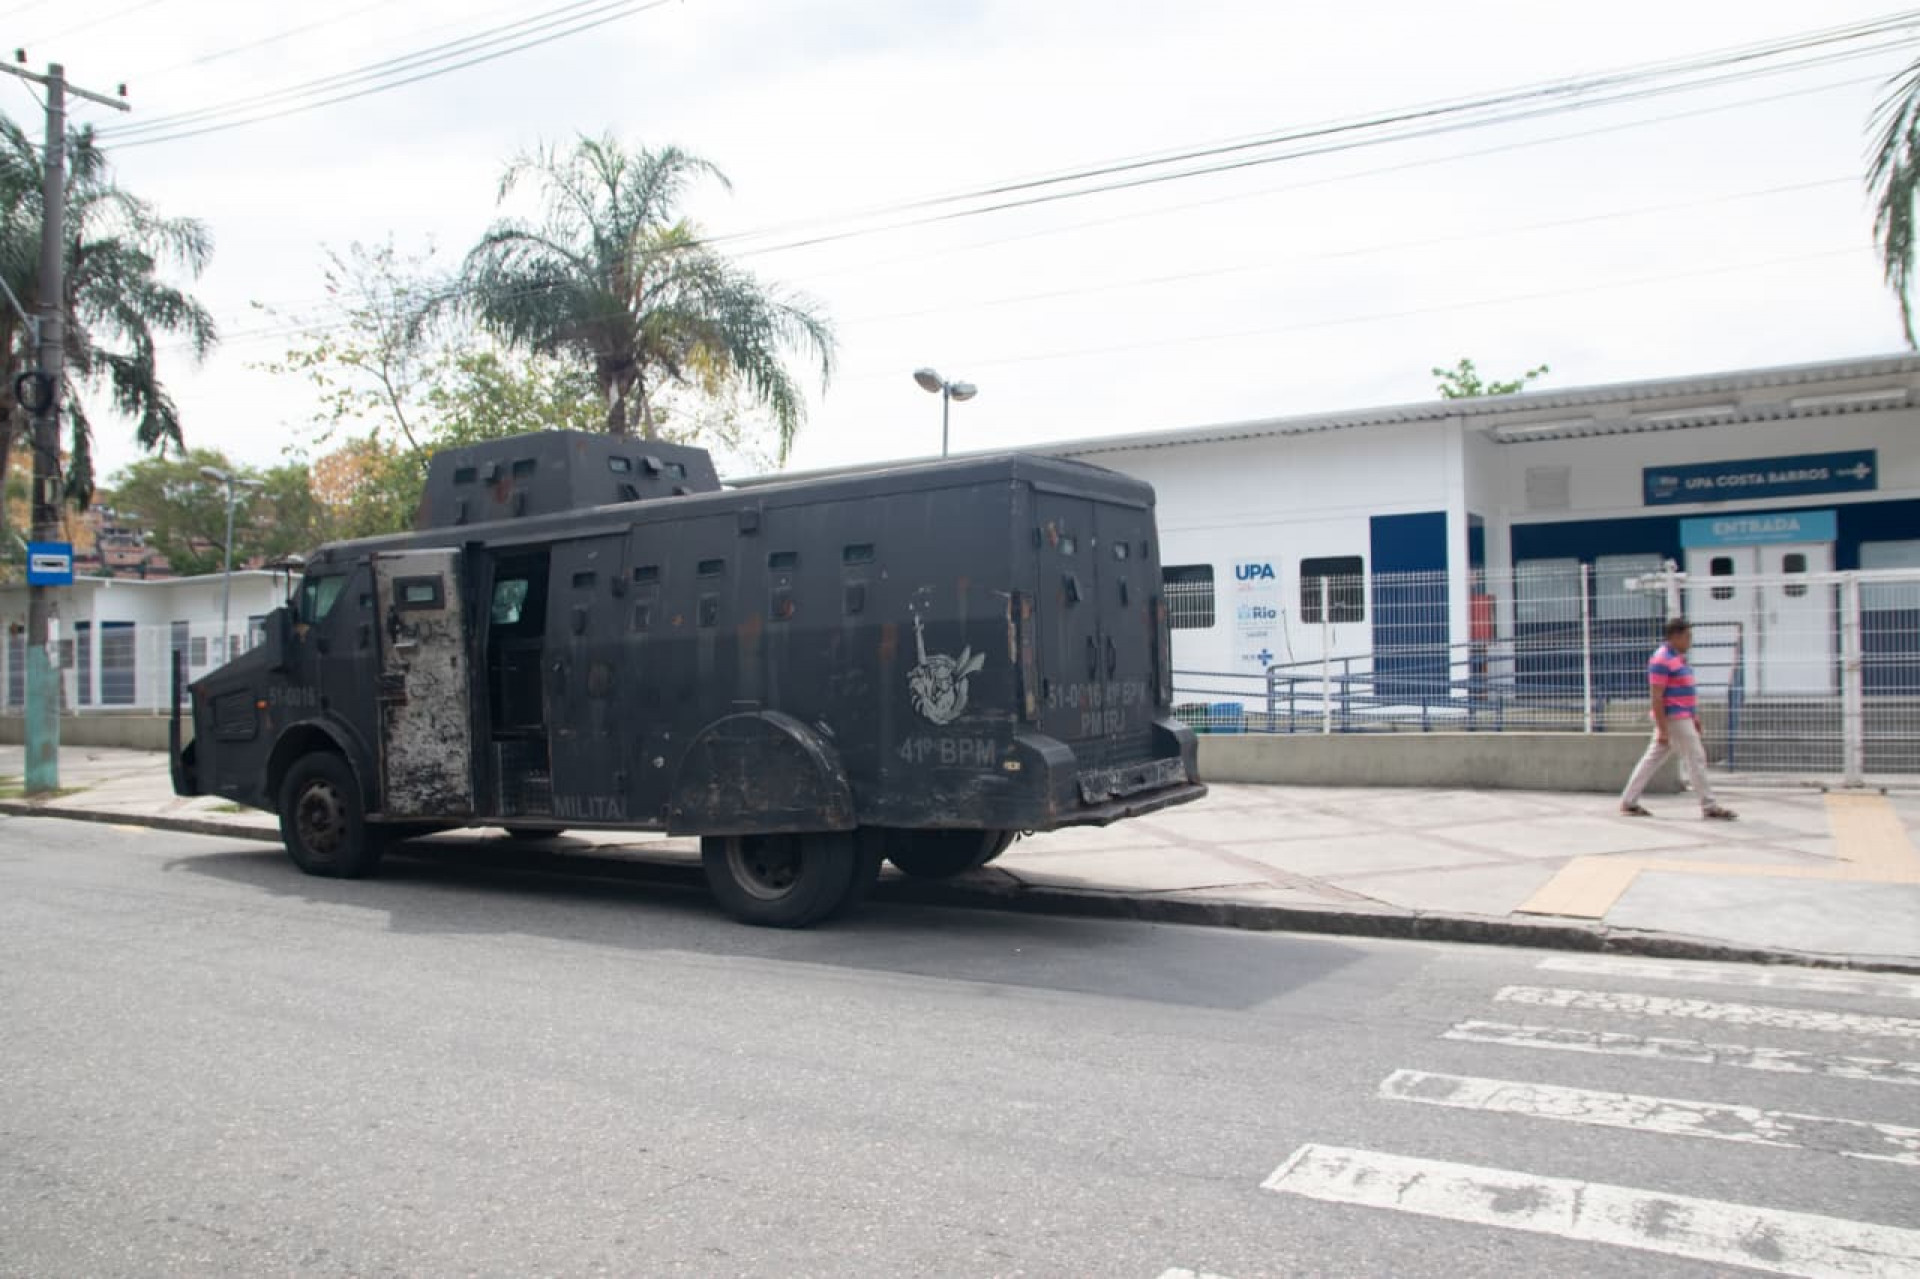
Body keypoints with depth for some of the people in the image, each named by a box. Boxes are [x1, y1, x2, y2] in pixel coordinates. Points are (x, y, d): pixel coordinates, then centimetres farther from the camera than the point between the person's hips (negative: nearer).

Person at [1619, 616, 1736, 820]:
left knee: (1652, 759, 10)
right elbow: (1656, 697, -19)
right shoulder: (1661, 660, -16)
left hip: (1684, 718, 10)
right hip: (1673, 719, -10)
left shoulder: (1678, 658, 15)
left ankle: (1628, 802, 13)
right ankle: (1709, 808, 1)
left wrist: (1695, 717, 20)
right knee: (1696, 759, -5)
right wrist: (1662, 729, -21)